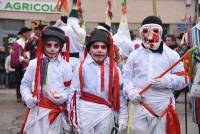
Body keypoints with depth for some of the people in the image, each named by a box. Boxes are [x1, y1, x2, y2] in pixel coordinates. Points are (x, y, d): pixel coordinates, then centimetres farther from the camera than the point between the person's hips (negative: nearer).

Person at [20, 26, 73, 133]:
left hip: (55, 112, -1)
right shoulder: (34, 64, 1)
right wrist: (27, 97, -8)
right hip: (36, 111, 1)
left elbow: (70, 89, 2)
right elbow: (25, 84, 9)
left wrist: (61, 97, -17)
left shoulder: (65, 66, -1)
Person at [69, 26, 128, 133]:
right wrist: (74, 117, -6)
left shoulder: (114, 69, 1)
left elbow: (120, 93, 4)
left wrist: (123, 117, 2)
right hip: (86, 112, -2)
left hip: (106, 113, 2)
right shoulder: (82, 67, -4)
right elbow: (74, 93, -2)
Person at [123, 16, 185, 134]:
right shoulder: (134, 55, 10)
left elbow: (183, 79, 4)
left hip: (165, 107, -1)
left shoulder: (172, 55, 6)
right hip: (141, 108, 1)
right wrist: (130, 92, -11)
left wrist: (167, 81, -13)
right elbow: (127, 78, 8)